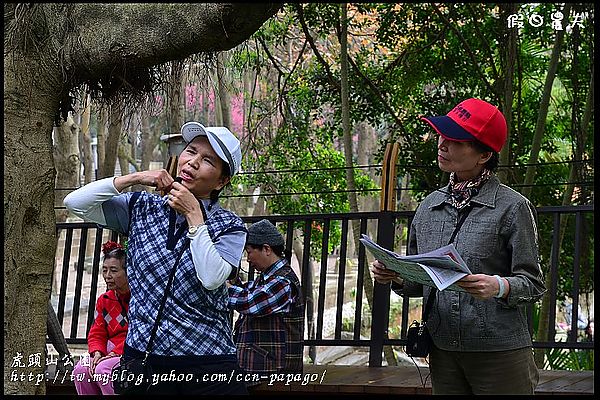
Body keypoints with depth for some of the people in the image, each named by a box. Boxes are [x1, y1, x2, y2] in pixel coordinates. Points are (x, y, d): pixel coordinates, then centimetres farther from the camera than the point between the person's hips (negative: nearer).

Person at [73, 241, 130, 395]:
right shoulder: (104, 300, 14)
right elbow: (97, 333, 14)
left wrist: (115, 352, -21)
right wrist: (97, 353, -10)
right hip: (111, 353, 7)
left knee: (104, 369, -31)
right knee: (81, 369, -18)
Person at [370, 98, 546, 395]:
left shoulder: (512, 207, -6)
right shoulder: (428, 207, 10)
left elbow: (532, 284, -7)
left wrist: (499, 286, -26)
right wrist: (395, 277, -3)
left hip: (499, 353, -4)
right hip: (442, 353, 5)